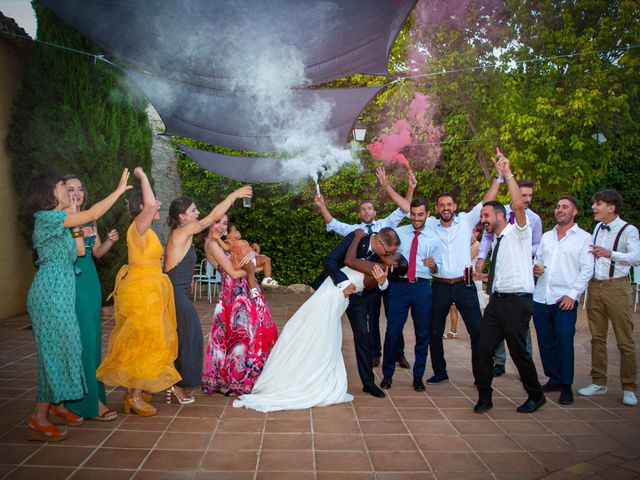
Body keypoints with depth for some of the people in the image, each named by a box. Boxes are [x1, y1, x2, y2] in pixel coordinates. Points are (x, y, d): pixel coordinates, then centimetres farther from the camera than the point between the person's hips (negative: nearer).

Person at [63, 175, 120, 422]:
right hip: (71, 283, -7)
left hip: (91, 281, 7)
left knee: (93, 337, 11)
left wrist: (110, 240, 1)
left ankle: (93, 391, 22)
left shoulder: (89, 219, 13)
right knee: (81, 339, -7)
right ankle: (89, 401, 0)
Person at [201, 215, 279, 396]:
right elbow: (234, 273, -15)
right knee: (242, 335, -2)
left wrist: (251, 253, -8)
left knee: (257, 331, 13)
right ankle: (225, 381, 14)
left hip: (246, 293, 9)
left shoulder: (222, 242, 15)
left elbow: (245, 252, 16)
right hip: (236, 294, -9)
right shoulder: (211, 243, -11)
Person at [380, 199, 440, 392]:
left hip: (422, 288, 2)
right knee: (393, 331, -2)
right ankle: (387, 374, 14)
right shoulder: (397, 233, 7)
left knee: (422, 334, 8)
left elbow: (435, 270, 11)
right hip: (399, 286, -1)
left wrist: (433, 265, -12)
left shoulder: (433, 239, 9)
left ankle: (418, 376, 23)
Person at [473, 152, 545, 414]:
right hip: (496, 301, 7)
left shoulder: (518, 232, -3)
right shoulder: (497, 240, 19)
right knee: (483, 348, 0)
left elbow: (519, 204, -20)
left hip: (517, 301, -7)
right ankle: (484, 397, 13)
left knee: (518, 351, 2)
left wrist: (507, 174, -20)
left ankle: (535, 396, 24)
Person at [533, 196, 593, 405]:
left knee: (564, 340, -9)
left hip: (565, 299, -5)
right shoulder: (546, 236, 18)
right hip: (541, 298, 5)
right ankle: (554, 379, 22)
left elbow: (587, 270, -4)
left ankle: (566, 386, 3)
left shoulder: (583, 237, 3)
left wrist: (572, 294, -13)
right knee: (546, 341, 8)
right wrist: (534, 268, -1)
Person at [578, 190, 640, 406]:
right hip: (595, 286, 6)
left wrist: (610, 254, -34)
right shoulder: (597, 228, 13)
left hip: (617, 287, -6)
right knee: (597, 338, 11)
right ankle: (598, 383, 21)